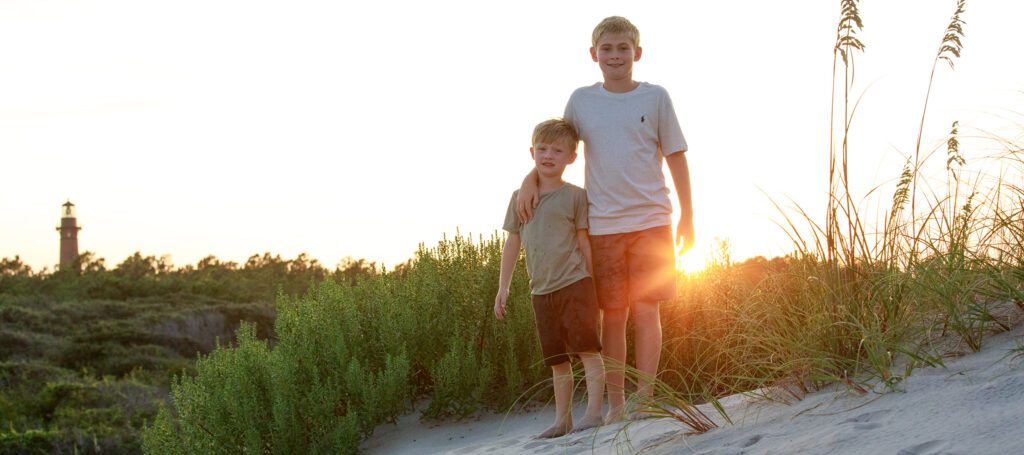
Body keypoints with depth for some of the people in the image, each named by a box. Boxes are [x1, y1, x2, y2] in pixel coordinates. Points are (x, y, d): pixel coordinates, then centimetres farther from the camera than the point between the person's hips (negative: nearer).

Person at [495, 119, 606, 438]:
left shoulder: (575, 196, -1)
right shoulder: (520, 197, 10)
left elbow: (584, 242, -1)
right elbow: (513, 244, 14)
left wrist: (593, 285, -3)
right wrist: (503, 287, 12)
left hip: (575, 283, -4)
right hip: (541, 290, 4)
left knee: (587, 348, -11)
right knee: (557, 360, 10)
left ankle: (594, 411, -9)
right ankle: (562, 420, 16)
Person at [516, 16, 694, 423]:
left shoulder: (655, 97, 3)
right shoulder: (581, 100, 7)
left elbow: (676, 158, 5)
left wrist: (687, 218, 2)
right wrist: (530, 180, 1)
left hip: (650, 222, -2)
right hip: (603, 225, 2)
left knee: (646, 310, -8)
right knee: (613, 316, 4)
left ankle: (644, 399, -6)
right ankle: (615, 404, 10)